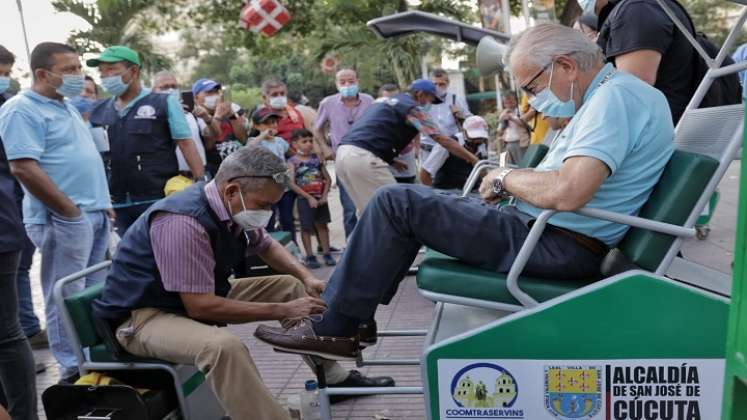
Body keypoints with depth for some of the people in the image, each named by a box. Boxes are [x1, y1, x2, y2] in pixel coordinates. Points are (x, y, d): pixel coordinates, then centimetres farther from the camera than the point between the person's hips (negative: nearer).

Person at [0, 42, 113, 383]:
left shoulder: (66, 106, 18)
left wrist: (102, 202, 17)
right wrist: (69, 210, -19)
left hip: (95, 214, 9)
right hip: (63, 219, -9)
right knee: (67, 296, -2)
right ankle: (73, 368, 7)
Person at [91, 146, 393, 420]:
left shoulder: (232, 208, -5)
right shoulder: (182, 222, -32)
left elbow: (266, 245, 15)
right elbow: (200, 307, -33)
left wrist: (306, 277, -3)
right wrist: (283, 310, -29)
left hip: (201, 297, 9)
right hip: (144, 314, -9)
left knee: (293, 286, 5)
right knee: (224, 346, -40)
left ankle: (335, 377, 12)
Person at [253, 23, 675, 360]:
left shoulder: (614, 97, -17)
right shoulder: (621, 92, 15)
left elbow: (567, 192, -31)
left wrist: (506, 176, -12)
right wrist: (515, 180, 4)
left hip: (557, 245, -11)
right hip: (560, 236, 11)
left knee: (398, 202, -10)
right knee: (435, 199, 19)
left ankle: (332, 329, 0)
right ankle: (352, 313, 21)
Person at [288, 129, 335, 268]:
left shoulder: (317, 158, 6)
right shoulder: (292, 161, -6)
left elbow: (328, 179, 8)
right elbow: (292, 184, -12)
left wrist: (324, 196, -4)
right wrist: (309, 197, -15)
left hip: (320, 198, 4)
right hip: (305, 199, -3)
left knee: (322, 225, 9)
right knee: (306, 227, 3)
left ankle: (326, 253, 18)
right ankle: (310, 256, 11)